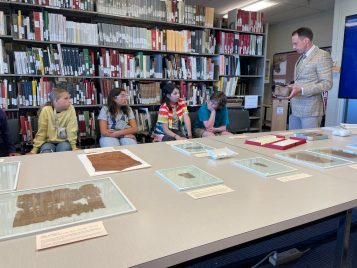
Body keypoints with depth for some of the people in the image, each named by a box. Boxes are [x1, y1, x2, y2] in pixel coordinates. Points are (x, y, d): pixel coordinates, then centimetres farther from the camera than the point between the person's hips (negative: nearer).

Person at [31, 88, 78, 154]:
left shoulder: (70, 109, -12)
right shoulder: (46, 110, -12)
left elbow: (72, 131, -10)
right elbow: (41, 132, -4)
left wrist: (73, 147, -18)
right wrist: (35, 149, -5)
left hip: (64, 142, 1)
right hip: (49, 142, 0)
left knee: (65, 148, -30)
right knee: (46, 151, -30)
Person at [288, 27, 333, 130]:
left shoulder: (322, 56, -6)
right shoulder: (302, 57, 19)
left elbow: (327, 84, -14)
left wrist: (301, 90, -22)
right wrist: (293, 87, 4)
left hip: (310, 111, -7)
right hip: (295, 110, 7)